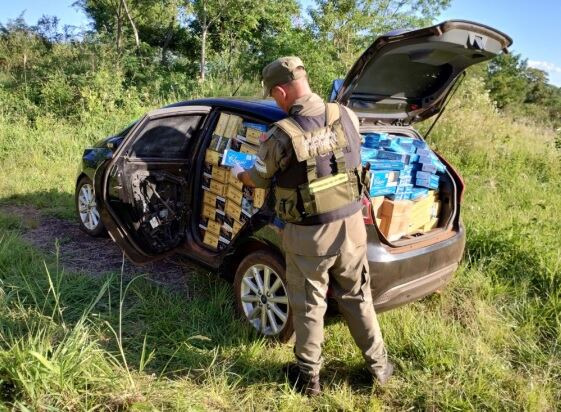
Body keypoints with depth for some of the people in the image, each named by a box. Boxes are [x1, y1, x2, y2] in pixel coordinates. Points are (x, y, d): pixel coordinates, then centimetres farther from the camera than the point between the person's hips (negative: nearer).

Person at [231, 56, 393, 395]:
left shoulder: (282, 135, -18)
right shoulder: (347, 116, -5)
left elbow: (259, 180, -1)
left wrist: (239, 173, 24)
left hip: (309, 233, -4)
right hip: (351, 223, 4)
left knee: (309, 306, 14)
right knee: (357, 297, 21)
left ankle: (309, 375, 31)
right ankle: (379, 365, 35)